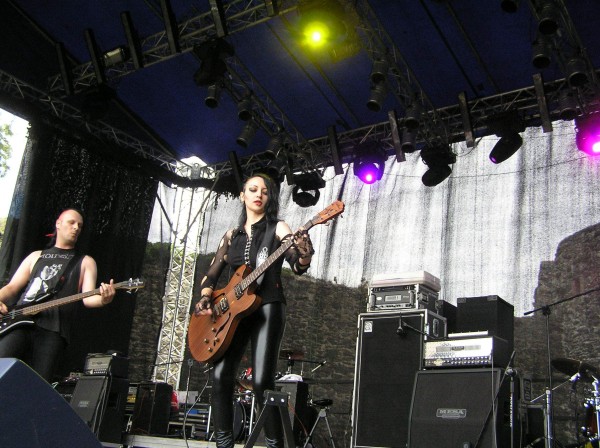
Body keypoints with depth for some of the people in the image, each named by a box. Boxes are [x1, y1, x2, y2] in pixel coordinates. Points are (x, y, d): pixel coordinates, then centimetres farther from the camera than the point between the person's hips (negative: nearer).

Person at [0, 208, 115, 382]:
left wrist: (102, 299, -20)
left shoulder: (85, 262, 19)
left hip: (52, 330, -1)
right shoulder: (36, 256, 26)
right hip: (18, 321, 2)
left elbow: (88, 297, 4)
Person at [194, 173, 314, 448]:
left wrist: (303, 252, -34)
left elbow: (298, 268, -11)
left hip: (266, 308, -4)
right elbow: (211, 274, 17)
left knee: (262, 381, -15)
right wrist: (205, 298, -3)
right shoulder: (232, 235, 17)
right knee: (221, 376, -8)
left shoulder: (277, 228, 3)